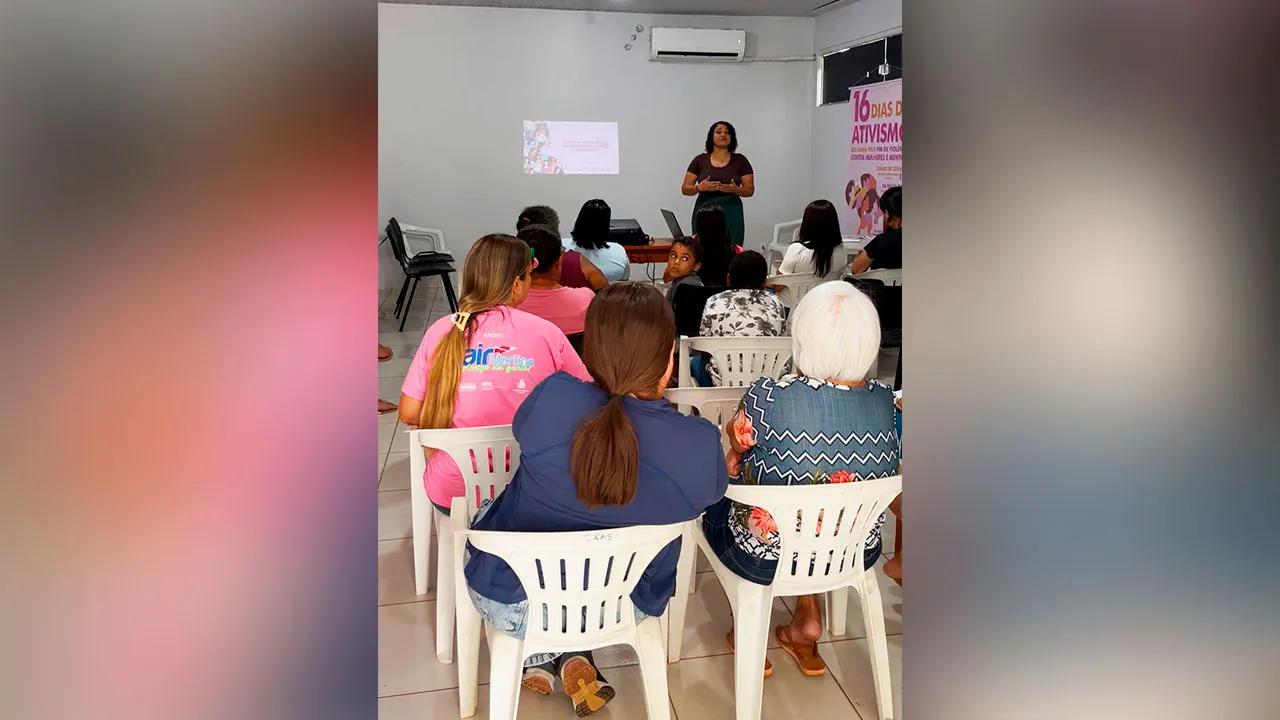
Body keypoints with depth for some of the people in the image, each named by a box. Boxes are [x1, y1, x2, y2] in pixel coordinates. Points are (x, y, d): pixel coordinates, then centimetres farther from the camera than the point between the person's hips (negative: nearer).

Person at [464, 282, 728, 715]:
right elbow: (710, 492, -1)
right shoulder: (701, 446, -25)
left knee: (486, 515, 32)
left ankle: (539, 659, 28)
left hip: (509, 601, 0)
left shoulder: (551, 398, -26)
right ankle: (575, 658, 19)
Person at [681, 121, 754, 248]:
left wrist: (735, 189, -16)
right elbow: (685, 188, 5)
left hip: (731, 214, 0)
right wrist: (699, 187, -15)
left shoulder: (740, 160, 5)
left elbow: (750, 190, 5)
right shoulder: (700, 160, 5)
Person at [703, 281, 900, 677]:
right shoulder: (885, 401, -14)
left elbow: (736, 440, -7)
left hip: (767, 558, -4)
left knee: (715, 491, 25)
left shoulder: (769, 397, -27)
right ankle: (807, 620, 31)